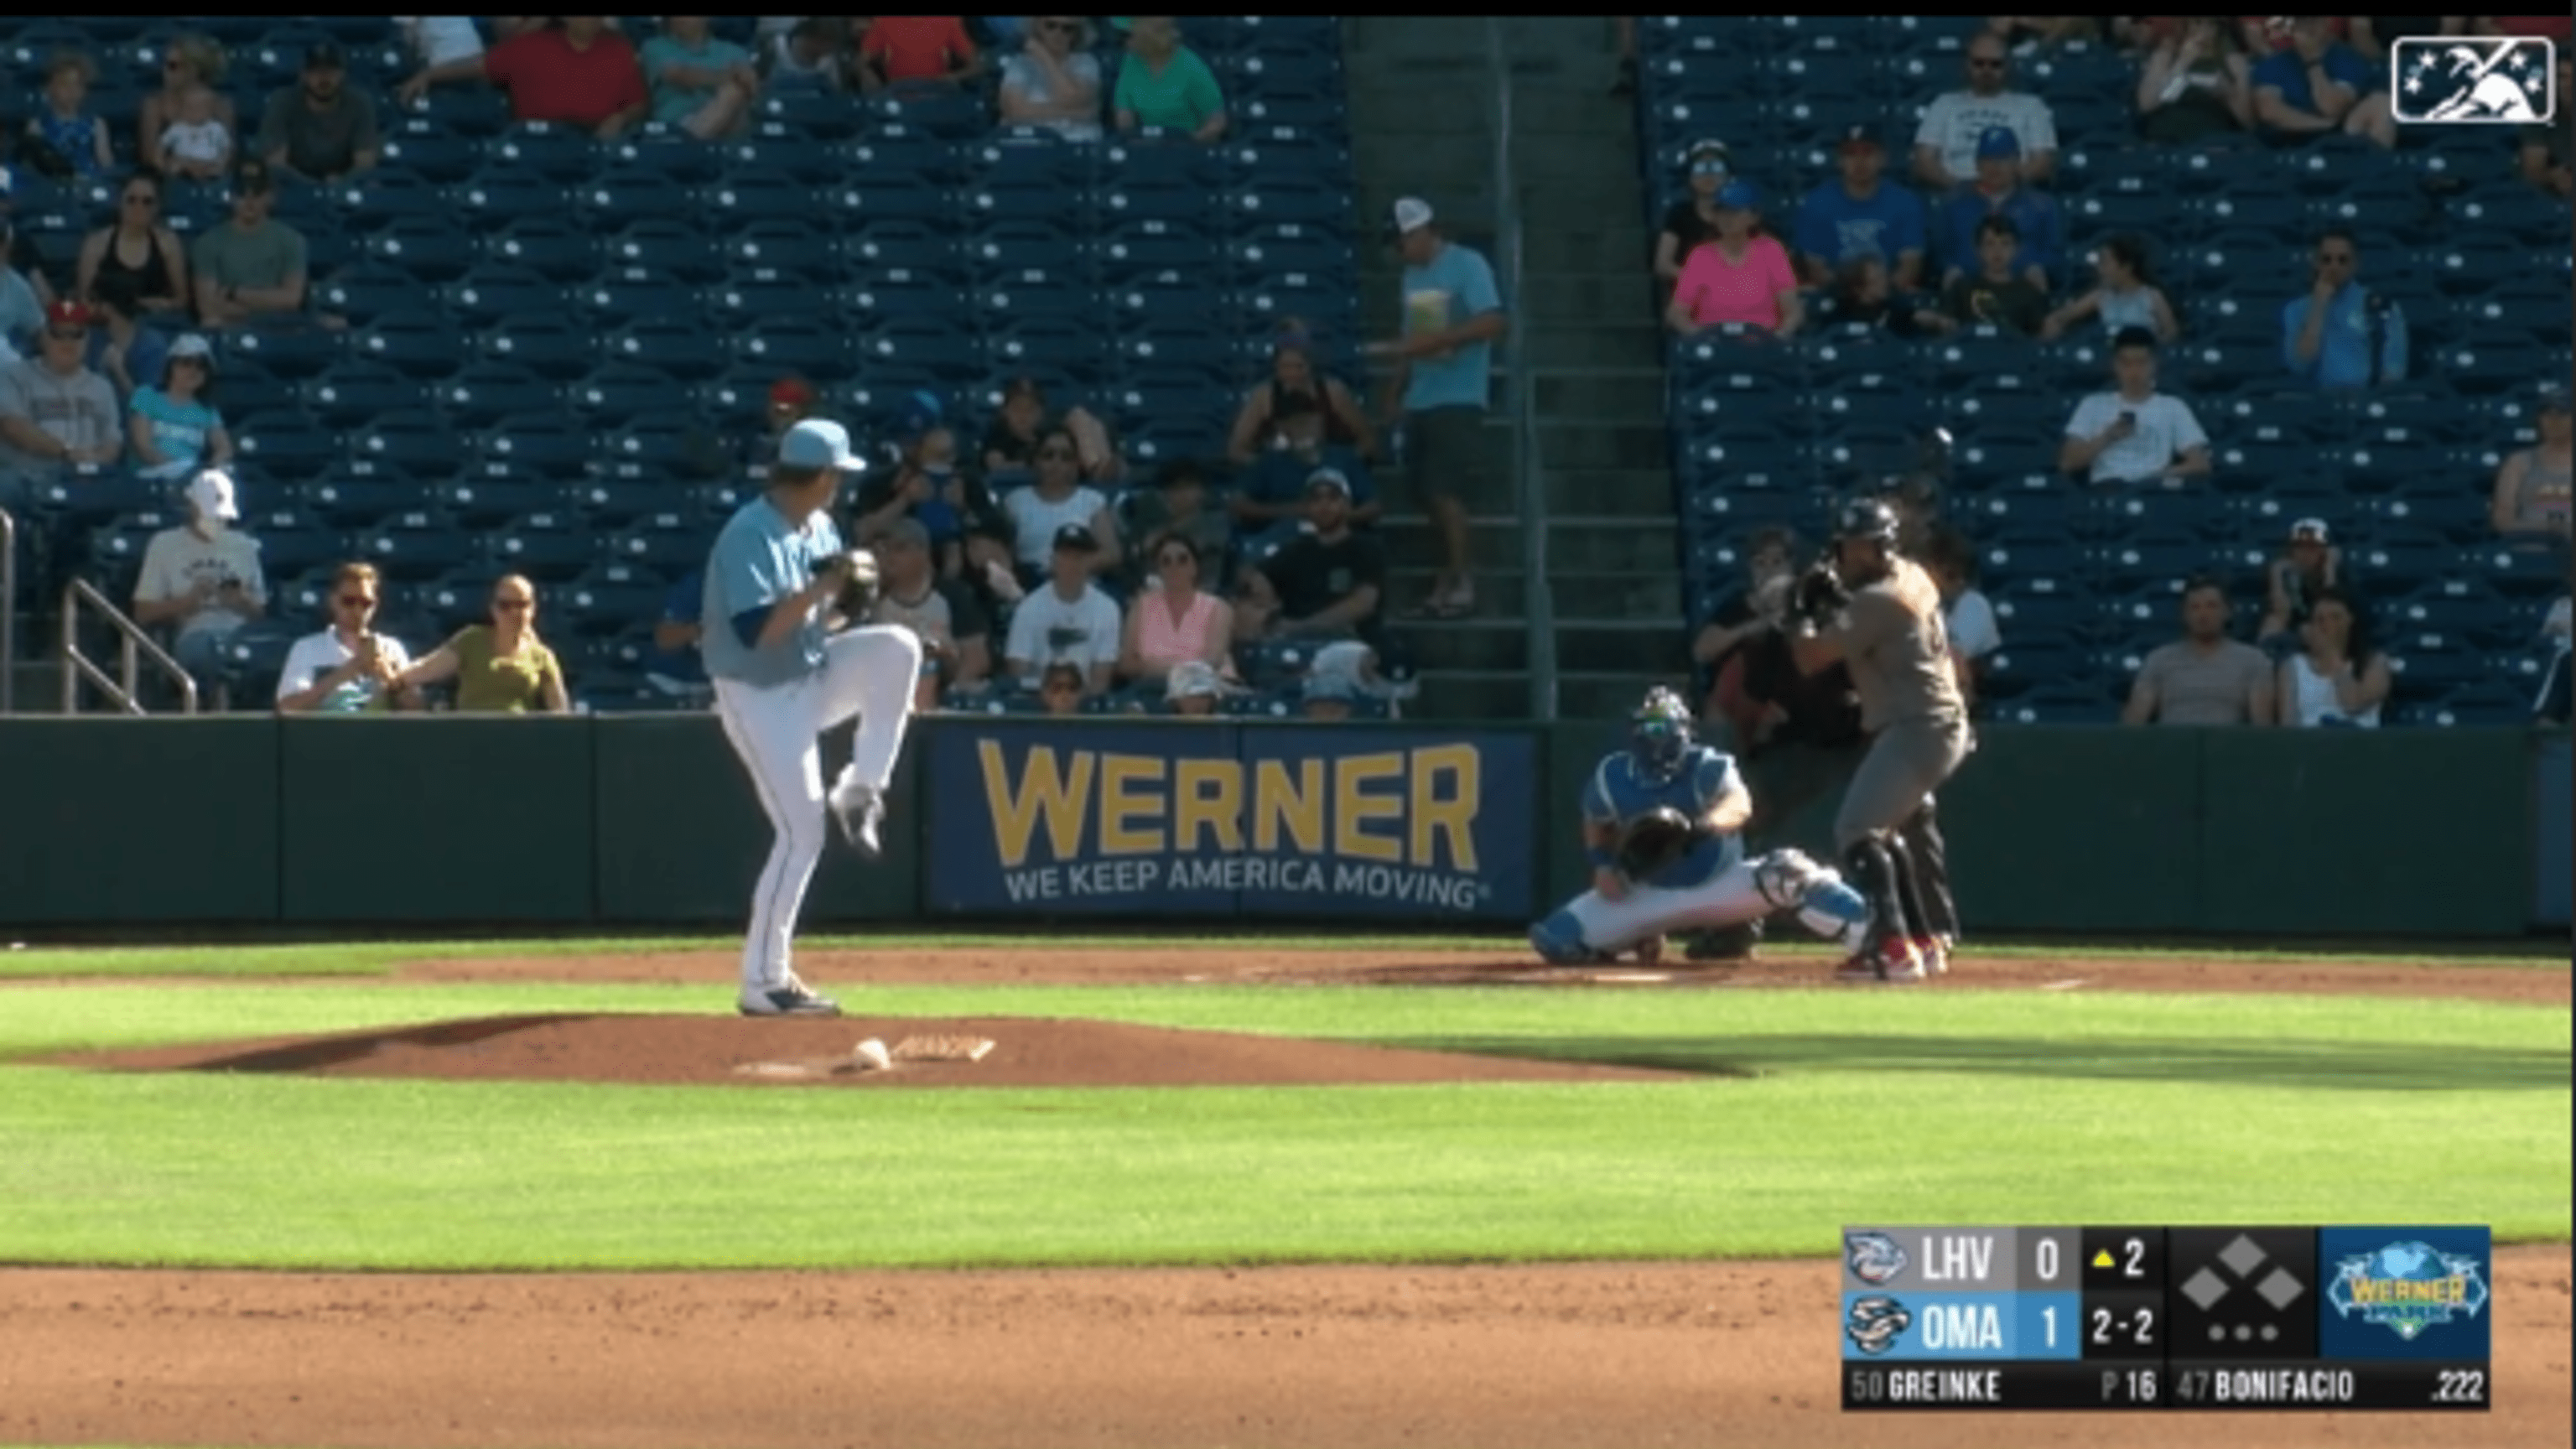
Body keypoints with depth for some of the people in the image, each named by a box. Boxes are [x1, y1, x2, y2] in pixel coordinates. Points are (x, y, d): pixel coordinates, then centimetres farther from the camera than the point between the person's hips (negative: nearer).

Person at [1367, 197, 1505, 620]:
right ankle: (1450, 574, 16)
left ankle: (1461, 583, -8)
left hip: (1457, 398, -8)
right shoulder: (1413, 275, 14)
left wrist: (1436, 340, -25)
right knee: (1428, 490, 8)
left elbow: (1494, 323, -20)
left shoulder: (1468, 267, -9)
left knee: (1446, 489, -13)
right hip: (1420, 399, 8)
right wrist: (1395, 393, 13)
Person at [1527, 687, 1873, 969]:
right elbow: (1597, 825, 11)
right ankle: (1640, 937, 16)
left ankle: (1871, 938, -36)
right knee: (1556, 939, -12)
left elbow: (1739, 805, -42)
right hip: (1652, 893, 3)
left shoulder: (1708, 768, -20)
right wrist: (1602, 864, -9)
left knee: (1787, 872, -32)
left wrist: (1707, 823, -64)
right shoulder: (1611, 777, -10)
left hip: (1720, 885, -3)